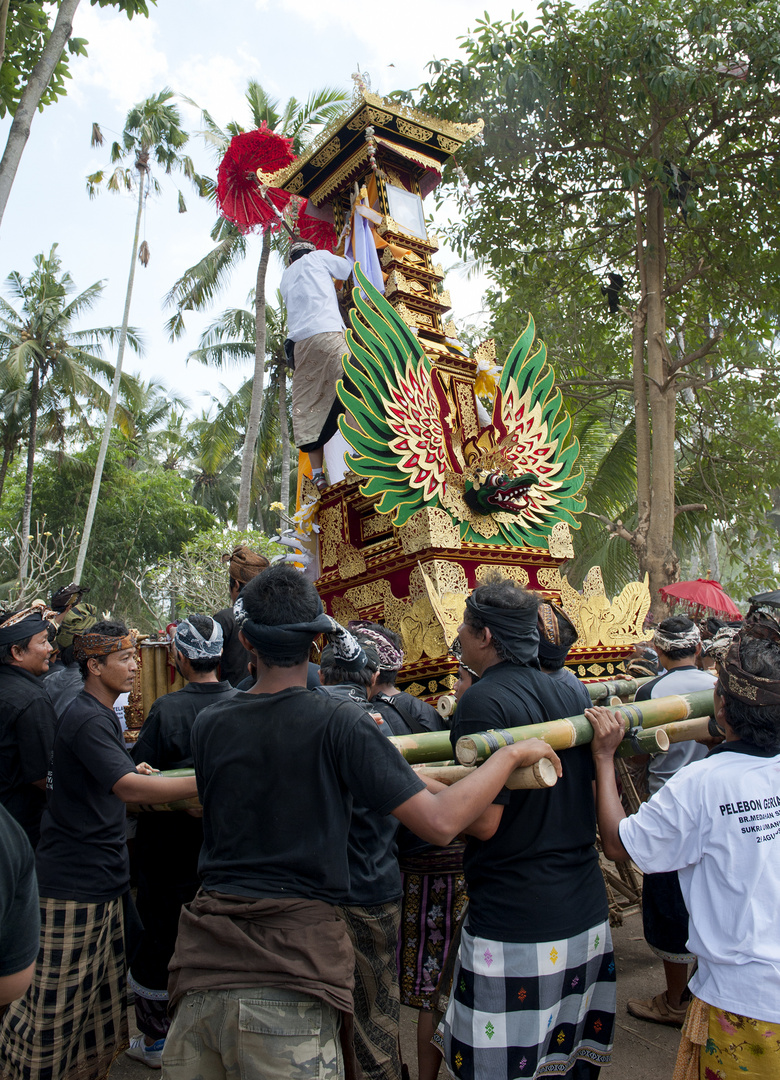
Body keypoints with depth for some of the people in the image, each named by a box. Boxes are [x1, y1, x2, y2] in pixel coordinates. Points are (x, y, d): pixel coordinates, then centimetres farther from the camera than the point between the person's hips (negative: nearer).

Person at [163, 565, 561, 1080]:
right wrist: (513, 754, -1)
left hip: (204, 960, 5)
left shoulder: (209, 725, 3)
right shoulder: (338, 721, -11)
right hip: (290, 971, -5)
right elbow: (439, 823, -15)